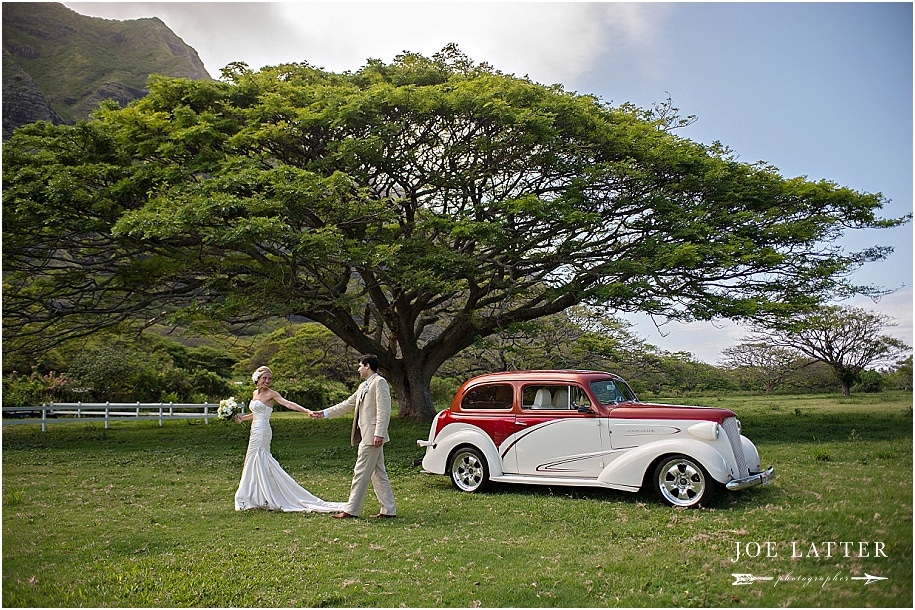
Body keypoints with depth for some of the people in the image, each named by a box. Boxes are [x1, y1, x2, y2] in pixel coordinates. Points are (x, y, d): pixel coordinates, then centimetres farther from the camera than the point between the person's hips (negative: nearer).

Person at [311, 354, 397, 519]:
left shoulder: (379, 382, -9)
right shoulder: (363, 386, 20)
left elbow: (384, 410, -17)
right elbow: (347, 405, 26)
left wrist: (379, 433, -23)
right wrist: (324, 413, 24)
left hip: (372, 436, -10)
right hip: (366, 436, 10)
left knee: (361, 473, -5)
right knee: (378, 474, 10)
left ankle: (351, 510, 1)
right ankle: (389, 510, 14)